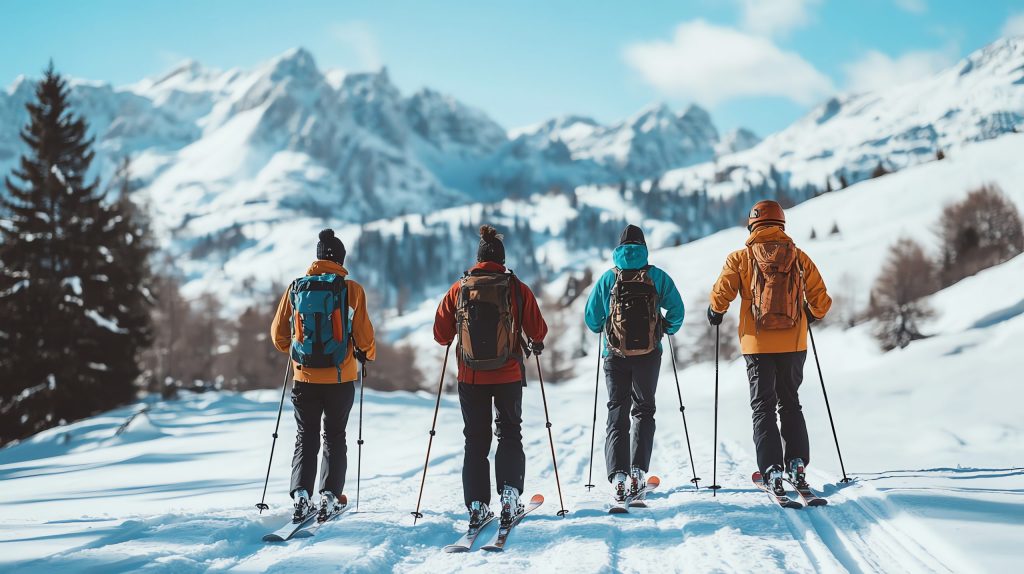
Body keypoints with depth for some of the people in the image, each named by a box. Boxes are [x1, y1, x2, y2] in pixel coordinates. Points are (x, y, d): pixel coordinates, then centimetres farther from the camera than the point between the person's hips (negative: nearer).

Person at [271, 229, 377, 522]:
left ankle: (301, 494, -2)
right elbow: (363, 334, -7)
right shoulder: (351, 289, -8)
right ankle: (330, 495, 4)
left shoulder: (295, 288, 1)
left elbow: (278, 333, 6)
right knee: (334, 437, 13)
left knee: (305, 438, 12)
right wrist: (368, 353, 15)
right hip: (340, 377, -1)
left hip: (304, 377, 2)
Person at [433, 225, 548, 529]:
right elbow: (538, 330, -1)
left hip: (470, 377, 1)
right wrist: (535, 344, 21)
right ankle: (509, 494, -2)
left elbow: (441, 334, 1)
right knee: (510, 434, 15)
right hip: (508, 376, -1)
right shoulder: (517, 289, -5)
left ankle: (477, 506, 4)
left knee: (475, 440, 10)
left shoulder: (458, 289, -2)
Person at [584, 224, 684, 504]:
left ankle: (618, 476, -9)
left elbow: (591, 316, 4)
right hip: (648, 354, 0)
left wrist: (603, 329, 26)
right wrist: (669, 329, 18)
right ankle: (638, 471, 0)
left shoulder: (608, 278, 3)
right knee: (644, 410, 14)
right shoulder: (657, 276, 1)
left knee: (617, 413, 6)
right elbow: (677, 309, -2)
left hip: (615, 354, 0)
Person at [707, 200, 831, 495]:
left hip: (757, 344, -2)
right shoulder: (799, 258, 2)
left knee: (763, 407, 6)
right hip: (793, 344, 2)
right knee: (790, 403, 17)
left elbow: (721, 293, -7)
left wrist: (716, 313, 15)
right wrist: (812, 315, 24)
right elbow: (820, 299, 3)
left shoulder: (741, 258, -3)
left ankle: (772, 469, -5)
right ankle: (797, 463, 9)